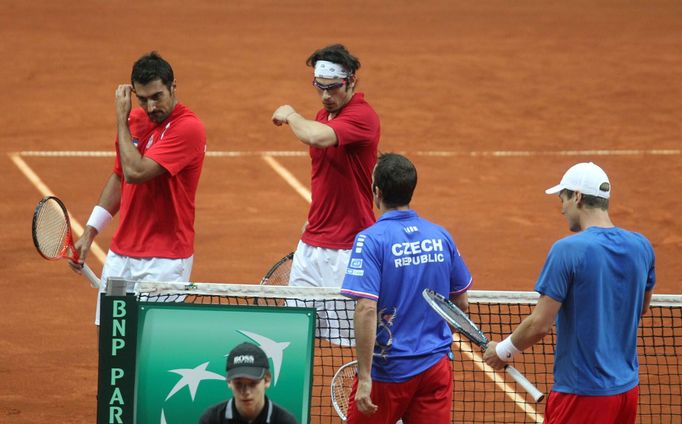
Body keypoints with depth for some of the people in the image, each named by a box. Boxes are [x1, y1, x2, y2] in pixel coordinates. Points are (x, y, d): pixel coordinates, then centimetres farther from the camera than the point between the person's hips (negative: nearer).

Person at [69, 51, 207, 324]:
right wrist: (90, 232, 15)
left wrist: (121, 120, -14)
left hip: (164, 261, -7)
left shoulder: (188, 128, -16)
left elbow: (135, 172, -25)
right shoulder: (134, 120, 7)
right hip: (120, 256, 7)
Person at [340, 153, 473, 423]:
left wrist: (365, 378, -20)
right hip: (436, 366, 4)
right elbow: (461, 304, 13)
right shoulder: (441, 236, 3)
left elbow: (366, 310, -22)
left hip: (388, 372, -4)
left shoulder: (371, 240, -13)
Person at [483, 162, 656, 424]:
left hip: (582, 393, -7)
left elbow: (540, 325, -16)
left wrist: (503, 351, 0)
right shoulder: (641, 247, 3)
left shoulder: (568, 250, -16)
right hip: (627, 390, 7)